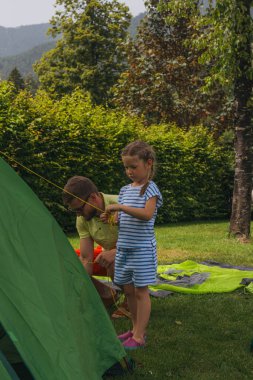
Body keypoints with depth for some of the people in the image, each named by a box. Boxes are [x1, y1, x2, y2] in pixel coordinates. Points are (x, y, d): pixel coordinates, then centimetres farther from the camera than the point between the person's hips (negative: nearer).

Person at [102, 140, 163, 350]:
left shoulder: (150, 189, -9)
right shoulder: (125, 190, 11)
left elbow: (147, 214, -25)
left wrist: (121, 207, -30)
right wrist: (111, 217, -6)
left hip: (142, 248, -7)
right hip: (123, 247, 7)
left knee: (141, 291, -1)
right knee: (129, 290, 13)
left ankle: (139, 337, 6)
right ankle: (136, 329, 27)